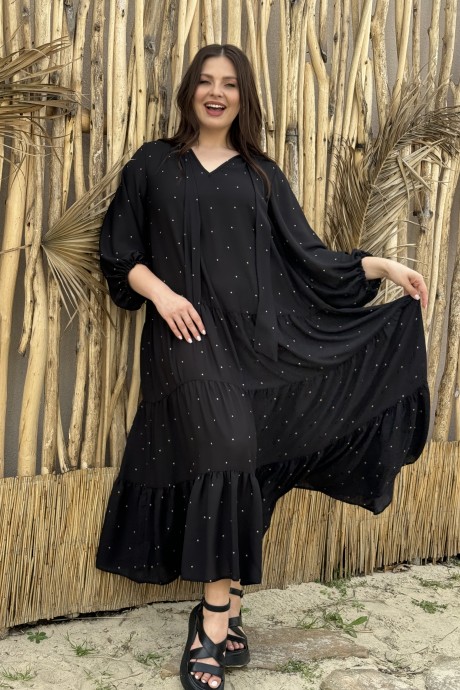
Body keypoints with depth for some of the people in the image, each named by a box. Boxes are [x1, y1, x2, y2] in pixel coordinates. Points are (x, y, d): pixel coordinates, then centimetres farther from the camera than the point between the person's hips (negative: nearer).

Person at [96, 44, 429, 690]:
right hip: (186, 335, -2)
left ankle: (214, 622, 8)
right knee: (224, 456, -18)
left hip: (252, 337, 3)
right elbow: (118, 249, 8)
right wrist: (161, 291, -9)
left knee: (240, 466, -2)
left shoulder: (261, 175, 16)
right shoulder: (153, 164, 10)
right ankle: (223, 619, -12)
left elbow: (306, 257, 12)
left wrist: (382, 265, 3)